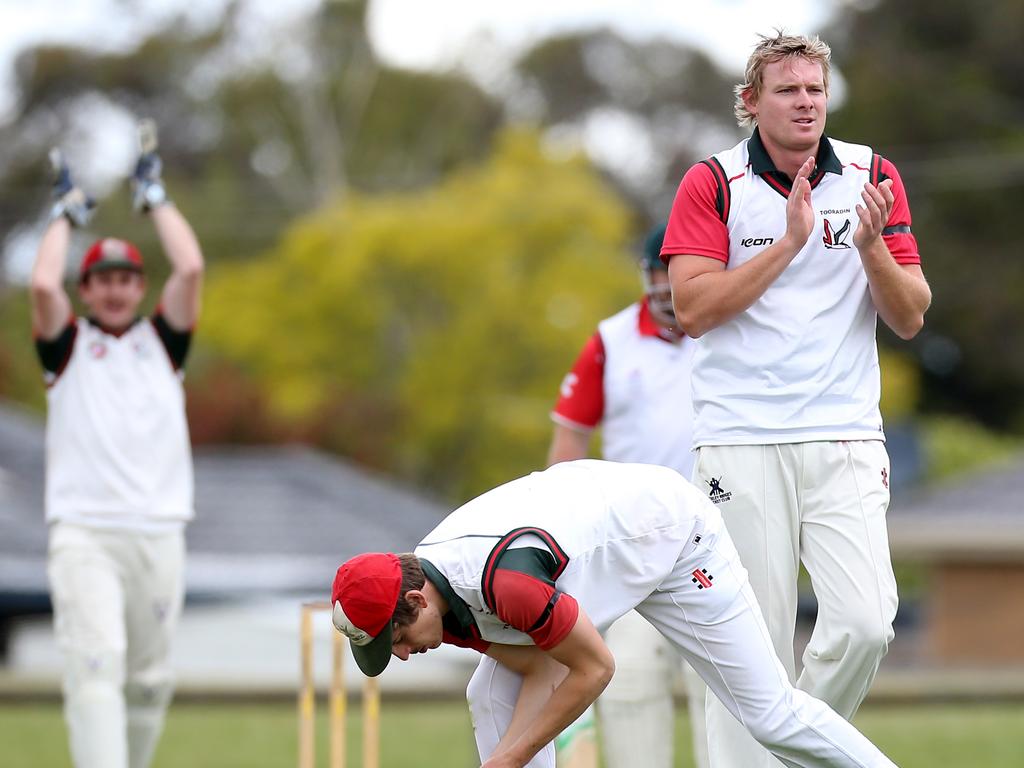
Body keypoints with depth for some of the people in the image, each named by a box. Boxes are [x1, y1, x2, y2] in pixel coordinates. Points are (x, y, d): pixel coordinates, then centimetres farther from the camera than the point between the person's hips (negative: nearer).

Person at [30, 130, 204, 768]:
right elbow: (44, 284, -6)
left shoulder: (162, 342, 17)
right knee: (96, 662, -17)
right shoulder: (68, 345, 12)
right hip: (84, 533, -3)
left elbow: (191, 268, 4)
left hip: (159, 532, 3)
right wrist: (67, 214, 8)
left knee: (150, 678, 4)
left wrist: (156, 199, 14)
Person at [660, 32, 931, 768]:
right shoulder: (712, 183, 1)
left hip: (847, 439, 2)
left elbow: (910, 317, 5)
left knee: (865, 625, -11)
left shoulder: (874, 177, 7)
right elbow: (693, 308, -9)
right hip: (743, 442, -2)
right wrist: (790, 242, -14)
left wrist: (870, 245, -14)